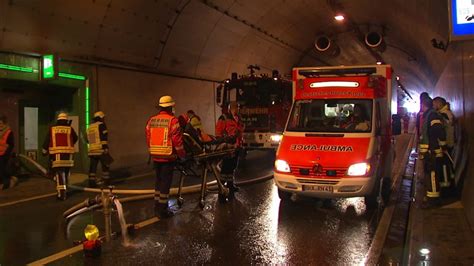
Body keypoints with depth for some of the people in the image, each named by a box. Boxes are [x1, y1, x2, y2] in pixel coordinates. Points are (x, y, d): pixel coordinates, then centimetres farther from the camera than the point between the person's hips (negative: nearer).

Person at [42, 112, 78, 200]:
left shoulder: (52, 129, 4)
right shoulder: (70, 129, 3)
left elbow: (47, 141, 5)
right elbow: (75, 139, 16)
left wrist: (44, 151, 15)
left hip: (56, 154, -1)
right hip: (68, 154, 1)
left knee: (59, 173, -3)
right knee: (66, 173, 16)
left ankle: (61, 193, -11)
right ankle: (64, 190, 27)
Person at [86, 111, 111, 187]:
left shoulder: (90, 127, 16)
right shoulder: (101, 125, -5)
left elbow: (88, 140, 21)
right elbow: (104, 138, -15)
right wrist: (106, 148, -17)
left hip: (92, 150, 6)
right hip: (101, 150, -6)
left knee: (93, 167, 7)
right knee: (105, 166, 4)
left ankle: (92, 181, 5)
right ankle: (106, 181, 7)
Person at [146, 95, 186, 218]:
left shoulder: (151, 120, 7)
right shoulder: (172, 121, -12)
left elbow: (148, 139, 12)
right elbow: (177, 141, -14)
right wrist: (182, 155, -3)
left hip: (155, 157, 6)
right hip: (168, 157, -6)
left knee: (159, 180, 19)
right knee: (165, 182, 1)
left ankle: (157, 206, 28)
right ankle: (163, 210, 7)